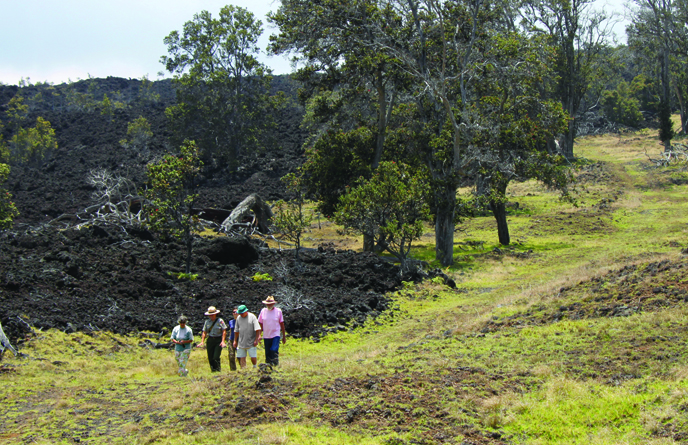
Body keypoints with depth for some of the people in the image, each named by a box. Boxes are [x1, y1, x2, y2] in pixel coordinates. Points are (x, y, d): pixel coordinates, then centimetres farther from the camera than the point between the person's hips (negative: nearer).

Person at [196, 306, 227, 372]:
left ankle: (218, 370, -6)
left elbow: (224, 331, -4)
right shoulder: (207, 322, 10)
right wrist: (202, 341, 1)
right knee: (210, 358, 3)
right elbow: (204, 332, 12)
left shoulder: (220, 321, -2)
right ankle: (213, 370, 14)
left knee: (216, 357, -14)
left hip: (218, 340, -4)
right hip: (210, 340, 4)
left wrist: (223, 341, -12)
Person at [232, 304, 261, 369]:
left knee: (253, 358, -5)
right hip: (241, 343, 4)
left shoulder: (252, 317, -4)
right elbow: (236, 330, 17)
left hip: (251, 343, -4)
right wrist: (235, 341, 17)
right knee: (241, 358, 1)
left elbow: (257, 329, -7)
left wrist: (256, 340, -12)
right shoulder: (238, 318, 8)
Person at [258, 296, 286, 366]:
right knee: (267, 353, 5)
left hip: (275, 335, -2)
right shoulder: (263, 311, 4)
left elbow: (282, 324, 7)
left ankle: (275, 365, -13)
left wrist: (284, 336, 8)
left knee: (274, 350, -20)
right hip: (266, 336, 2)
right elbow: (260, 324, 9)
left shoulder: (278, 311, 2)